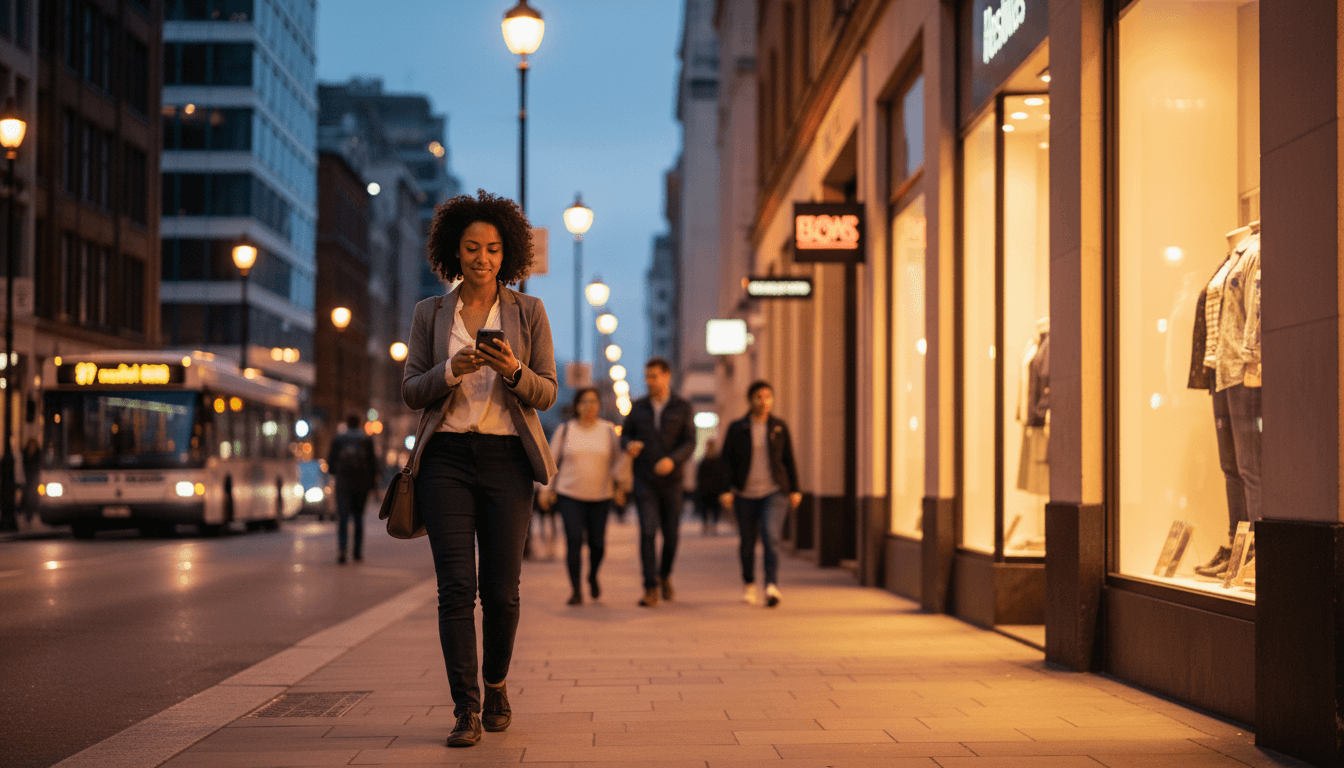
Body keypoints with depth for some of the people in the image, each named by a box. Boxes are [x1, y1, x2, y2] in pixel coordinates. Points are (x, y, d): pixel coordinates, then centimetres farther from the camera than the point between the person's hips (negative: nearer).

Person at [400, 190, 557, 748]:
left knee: (501, 590, 1)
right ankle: (466, 710, -5)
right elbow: (411, 391, 6)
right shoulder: (430, 313, 9)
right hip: (446, 456, 0)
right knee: (456, 586, -8)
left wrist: (512, 371, -18)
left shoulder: (528, 312, 7)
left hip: (505, 457, 0)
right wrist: (452, 371, -14)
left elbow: (546, 393, 3)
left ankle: (496, 686, 27)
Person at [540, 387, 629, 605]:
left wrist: (620, 485, 3)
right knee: (574, 541, -11)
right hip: (570, 495, -1)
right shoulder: (565, 430, 3)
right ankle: (576, 590, -4)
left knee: (597, 542, 2)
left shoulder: (609, 430, 4)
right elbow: (551, 460, 8)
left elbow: (619, 458, 11)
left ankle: (593, 577, 32)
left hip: (601, 497, 1)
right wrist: (549, 489, 5)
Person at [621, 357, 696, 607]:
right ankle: (651, 588, -10)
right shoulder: (637, 407, 7)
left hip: (671, 481, 0)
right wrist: (629, 445, -11)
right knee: (647, 532, -11)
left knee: (671, 534, 6)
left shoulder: (682, 408, 2)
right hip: (644, 480, 0)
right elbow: (626, 434, 14)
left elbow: (690, 443, -4)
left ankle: (665, 575, 32)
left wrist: (672, 459, -22)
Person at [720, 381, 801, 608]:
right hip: (745, 495, 1)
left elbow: (789, 460, 8)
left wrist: (794, 490, 5)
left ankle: (772, 587, -26)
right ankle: (749, 584, 32)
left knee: (770, 535, -21)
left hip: (774, 492, -1)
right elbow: (727, 460, 0)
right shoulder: (737, 428, 0)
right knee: (747, 542, 9)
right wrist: (726, 491, -8)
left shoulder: (779, 427, 4)